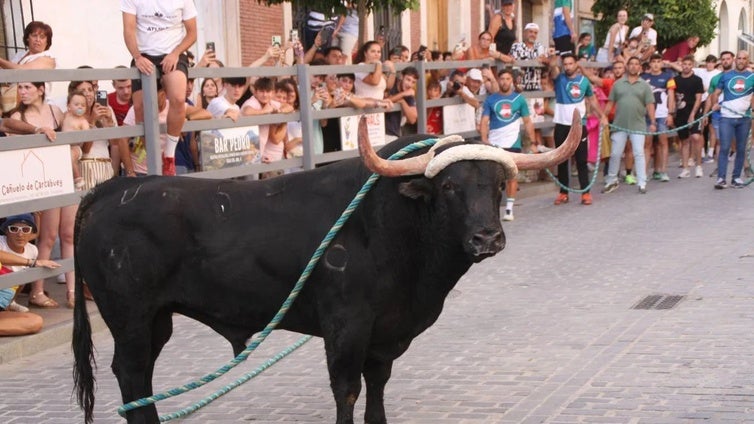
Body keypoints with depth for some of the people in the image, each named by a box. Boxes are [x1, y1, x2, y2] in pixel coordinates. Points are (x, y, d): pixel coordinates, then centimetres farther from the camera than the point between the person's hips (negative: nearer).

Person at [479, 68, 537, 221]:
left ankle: (509, 208, 9)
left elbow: (527, 122, 9)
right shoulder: (490, 99, 5)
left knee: (512, 175, 2)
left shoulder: (519, 99, 5)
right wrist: (484, 140, -16)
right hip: (493, 144, 0)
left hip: (513, 143, 0)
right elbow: (484, 121, 0)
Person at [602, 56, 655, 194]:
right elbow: (610, 103, 9)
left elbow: (650, 105, 1)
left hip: (638, 125, -1)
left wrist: (653, 122, -7)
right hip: (619, 125, 1)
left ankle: (642, 183, 2)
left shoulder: (644, 85, 5)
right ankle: (611, 181, 18)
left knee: (639, 153, -2)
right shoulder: (618, 84, 8)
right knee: (615, 153, 5)